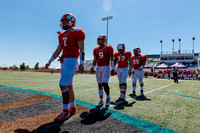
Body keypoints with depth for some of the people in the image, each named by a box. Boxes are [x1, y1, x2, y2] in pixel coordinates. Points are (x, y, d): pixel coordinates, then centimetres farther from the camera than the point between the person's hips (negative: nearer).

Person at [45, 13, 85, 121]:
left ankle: (65, 111, -5)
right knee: (68, 85, 11)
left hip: (72, 61, -8)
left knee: (63, 84, -16)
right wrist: (50, 61, 15)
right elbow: (58, 50, 20)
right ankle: (72, 108, 23)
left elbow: (81, 49, -9)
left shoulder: (77, 32, -4)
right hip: (64, 62, 9)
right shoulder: (62, 35, 19)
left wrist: (81, 63, -16)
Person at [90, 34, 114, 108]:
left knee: (104, 83, -16)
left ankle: (108, 97, 11)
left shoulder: (108, 48, -4)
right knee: (100, 84, 7)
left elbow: (112, 59, -5)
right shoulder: (96, 49, 11)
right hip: (98, 68, 5)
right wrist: (92, 67, 0)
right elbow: (95, 60, 15)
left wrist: (113, 69, -11)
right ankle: (101, 100, 19)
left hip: (106, 67, -5)